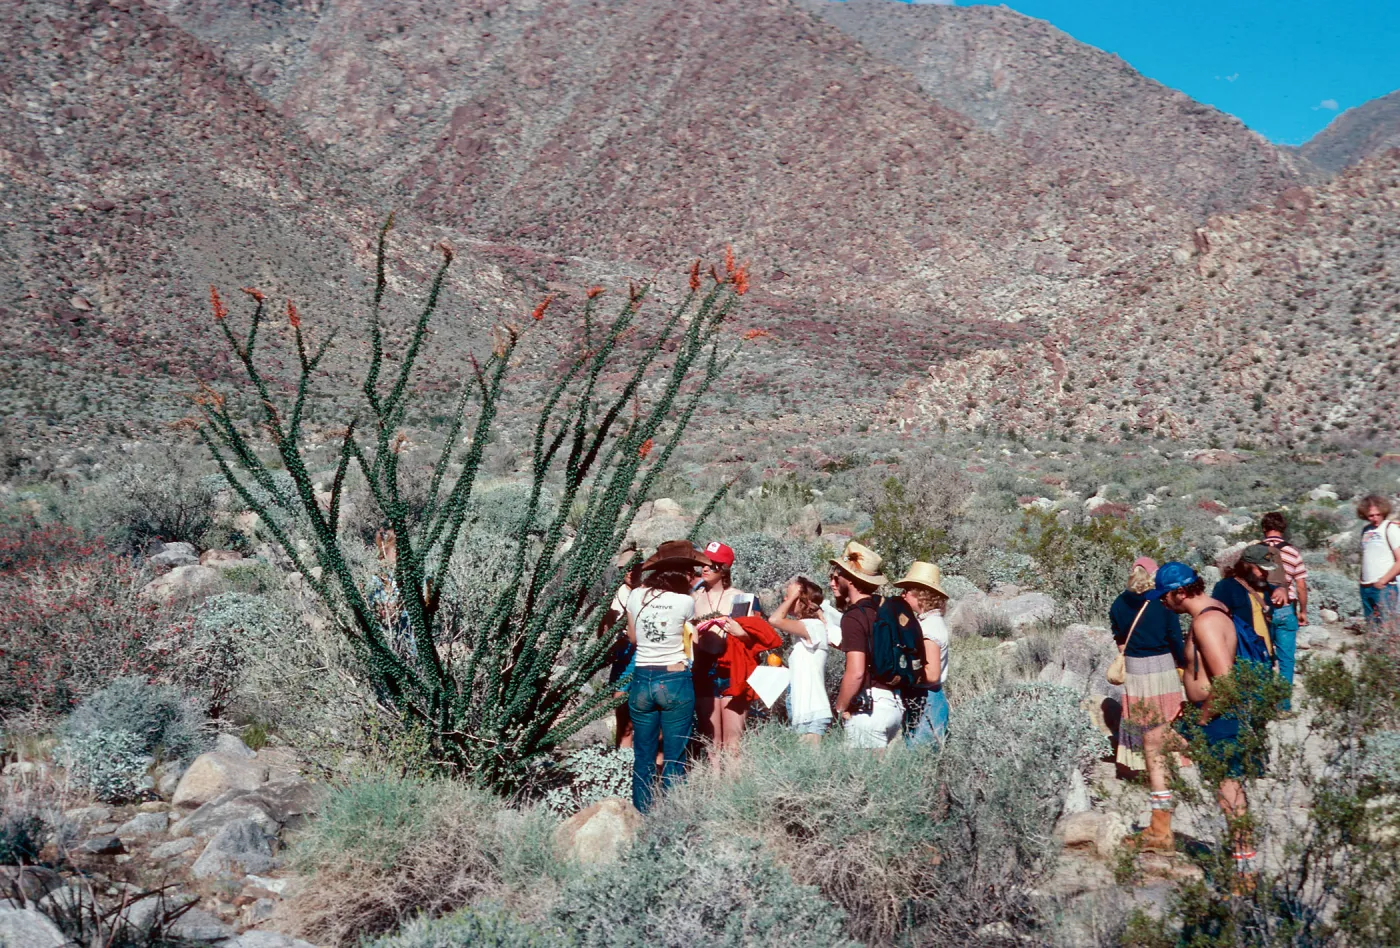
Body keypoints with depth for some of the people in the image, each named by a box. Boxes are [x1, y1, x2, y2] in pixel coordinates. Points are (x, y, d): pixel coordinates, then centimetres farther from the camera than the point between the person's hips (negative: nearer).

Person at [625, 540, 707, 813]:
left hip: (642, 680, 4)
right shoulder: (686, 602, -11)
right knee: (675, 760, 6)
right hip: (676, 681, -3)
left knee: (643, 758, 13)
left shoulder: (635, 596, 0)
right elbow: (690, 642, 5)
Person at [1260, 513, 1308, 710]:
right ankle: (1283, 702, 8)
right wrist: (1303, 611, 7)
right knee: (1286, 659, 6)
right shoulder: (1292, 552, -4)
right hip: (1286, 610, -1)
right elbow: (1301, 585, -3)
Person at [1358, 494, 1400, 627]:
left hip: (1385, 587, -6)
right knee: (1372, 628, 8)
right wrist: (1362, 579, 7)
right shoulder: (1366, 530, 13)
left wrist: (1382, 581, -10)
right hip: (1366, 587, 6)